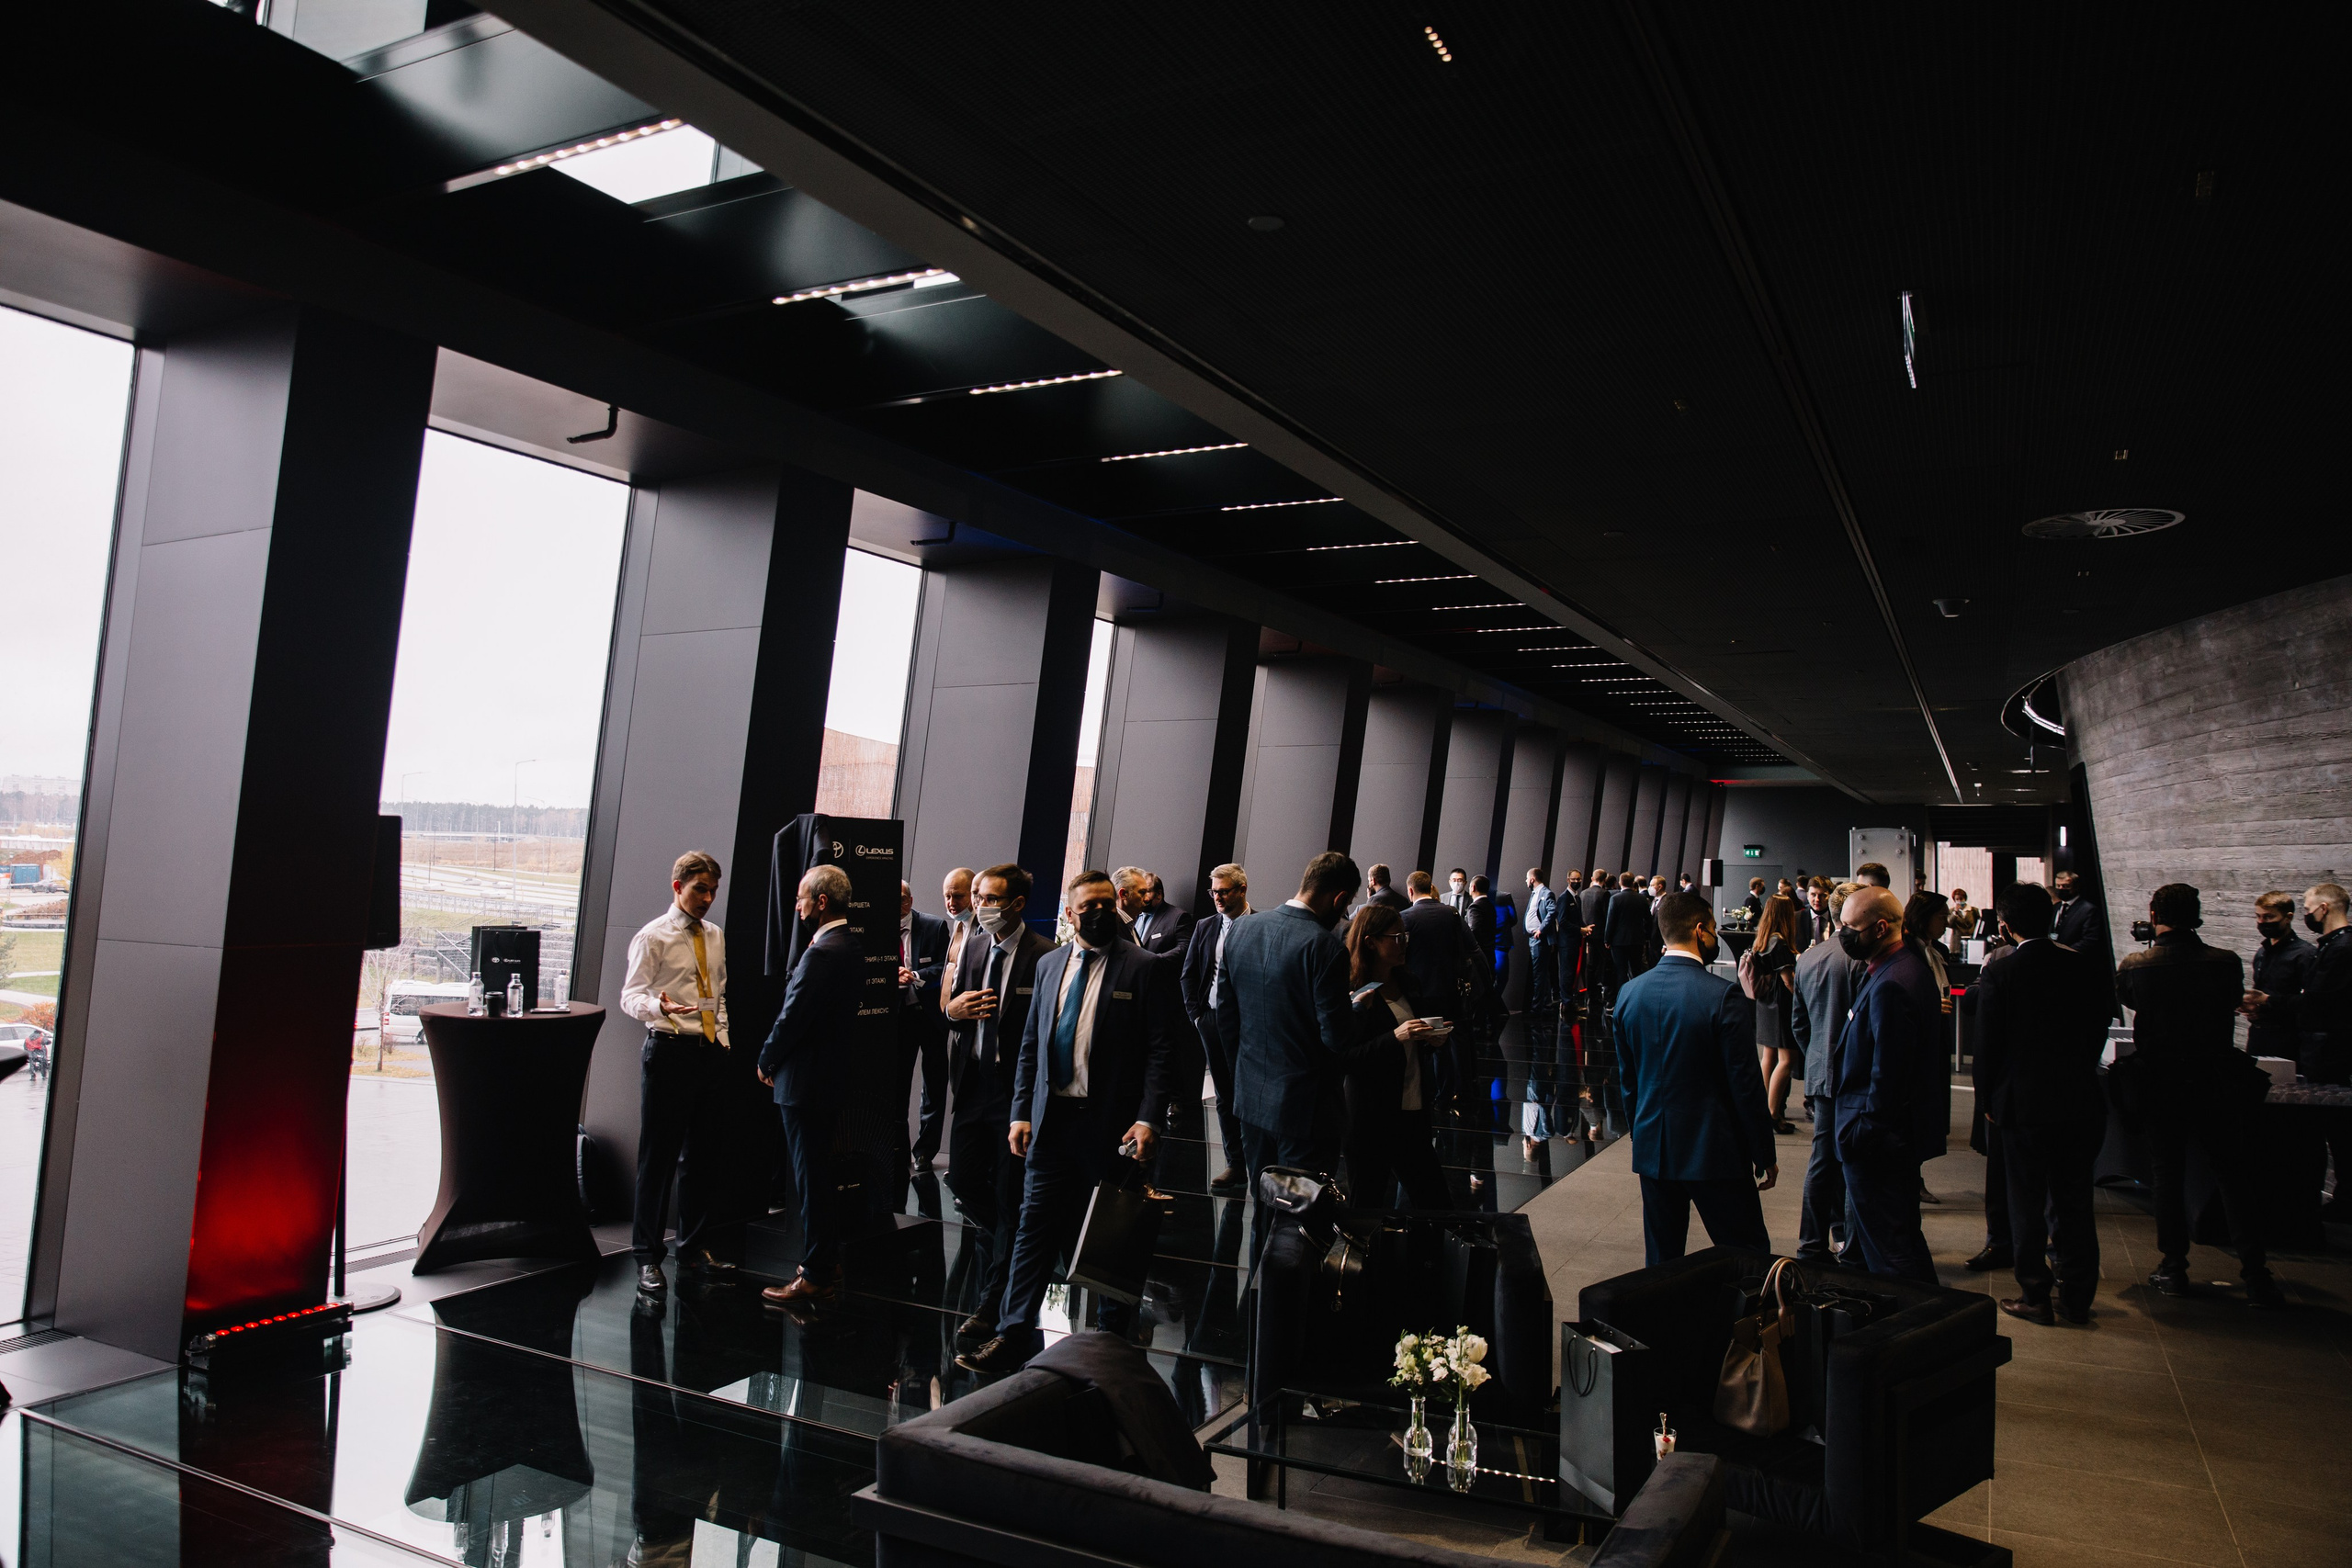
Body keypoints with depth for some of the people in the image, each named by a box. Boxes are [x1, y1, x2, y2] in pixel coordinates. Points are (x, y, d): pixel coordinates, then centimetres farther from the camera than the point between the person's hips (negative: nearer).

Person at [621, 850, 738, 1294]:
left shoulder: (716, 937, 15)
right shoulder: (653, 936, -4)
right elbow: (630, 995, -10)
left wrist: (722, 1038, 11)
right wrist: (657, 1006, -31)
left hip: (711, 1053, 6)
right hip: (669, 1051, -6)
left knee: (704, 1154, 11)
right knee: (658, 1156, -1)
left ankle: (695, 1247, 25)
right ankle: (647, 1256, 9)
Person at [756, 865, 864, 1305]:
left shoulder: (820, 954, -22)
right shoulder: (852, 947, 8)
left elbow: (792, 1017, -20)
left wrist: (766, 1062, -2)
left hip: (804, 1082, -10)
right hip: (833, 1074, 10)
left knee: (812, 1180, 0)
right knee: (820, 1175, 18)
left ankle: (816, 1276, 9)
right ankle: (826, 1264, 28)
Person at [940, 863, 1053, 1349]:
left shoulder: (1044, 956, -13)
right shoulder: (973, 948, 9)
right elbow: (952, 1008, 17)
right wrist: (954, 1008, -5)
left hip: (1016, 1086, -7)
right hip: (974, 1082, 7)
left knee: (1009, 1196, 2)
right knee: (962, 1177, 12)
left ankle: (991, 1306, 12)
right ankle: (1006, 1243, 41)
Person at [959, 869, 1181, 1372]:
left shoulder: (1145, 968, -5)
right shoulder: (1049, 964, 10)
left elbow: (1160, 1050, -9)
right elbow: (1030, 1044, 13)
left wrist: (1147, 1119, -17)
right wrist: (1021, 1113, 7)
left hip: (1110, 1123, -4)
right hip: (1051, 1121, 4)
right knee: (1035, 1227, 5)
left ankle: (1114, 1337, 25)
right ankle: (1014, 1335, 14)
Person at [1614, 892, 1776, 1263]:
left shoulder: (1629, 993, 1)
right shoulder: (1724, 996, -16)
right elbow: (1746, 1083, -12)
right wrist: (1766, 1155, -2)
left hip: (1652, 1150, 5)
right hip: (1714, 1150, -5)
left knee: (1661, 1260, 13)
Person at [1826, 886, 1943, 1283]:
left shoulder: (1890, 986, -25)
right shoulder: (1910, 965, 8)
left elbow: (1887, 1076, -25)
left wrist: (1860, 1134, -18)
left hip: (1876, 1141, -11)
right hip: (1905, 1129, 11)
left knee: (1889, 1252, 1)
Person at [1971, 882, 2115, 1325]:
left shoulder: (1998, 976, -13)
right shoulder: (2087, 968, -3)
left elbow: (1987, 1046, -7)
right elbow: (2098, 1032, 6)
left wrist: (1988, 1100, 6)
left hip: (2023, 1105, -3)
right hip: (2081, 1102, 4)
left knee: (2027, 1205, 7)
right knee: (2074, 1202, 13)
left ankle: (2035, 1296, 14)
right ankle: (2076, 1298, 21)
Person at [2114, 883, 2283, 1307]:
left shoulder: (2134, 966, -10)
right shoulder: (2227, 963, -8)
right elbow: (2233, 1002, 9)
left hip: (2160, 1084, 0)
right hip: (2216, 1082, 1)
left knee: (2169, 1173, 10)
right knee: (2235, 1178, 8)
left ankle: (2174, 1268, 15)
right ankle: (2256, 1276, 9)